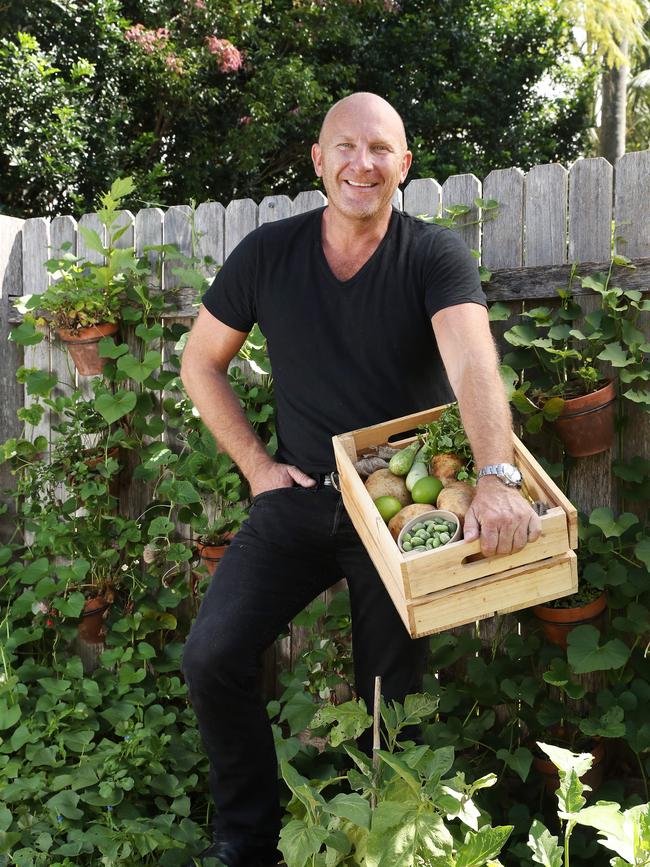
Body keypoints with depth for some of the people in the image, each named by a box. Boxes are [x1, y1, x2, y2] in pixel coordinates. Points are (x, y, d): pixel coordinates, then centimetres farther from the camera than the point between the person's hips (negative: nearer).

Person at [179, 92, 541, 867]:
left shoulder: (434, 257, -11)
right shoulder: (268, 254, -3)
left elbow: (474, 365, -29)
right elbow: (200, 364, 7)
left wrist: (495, 479, -46)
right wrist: (255, 465, -3)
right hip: (300, 495, 2)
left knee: (391, 694, 2)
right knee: (211, 657, -10)